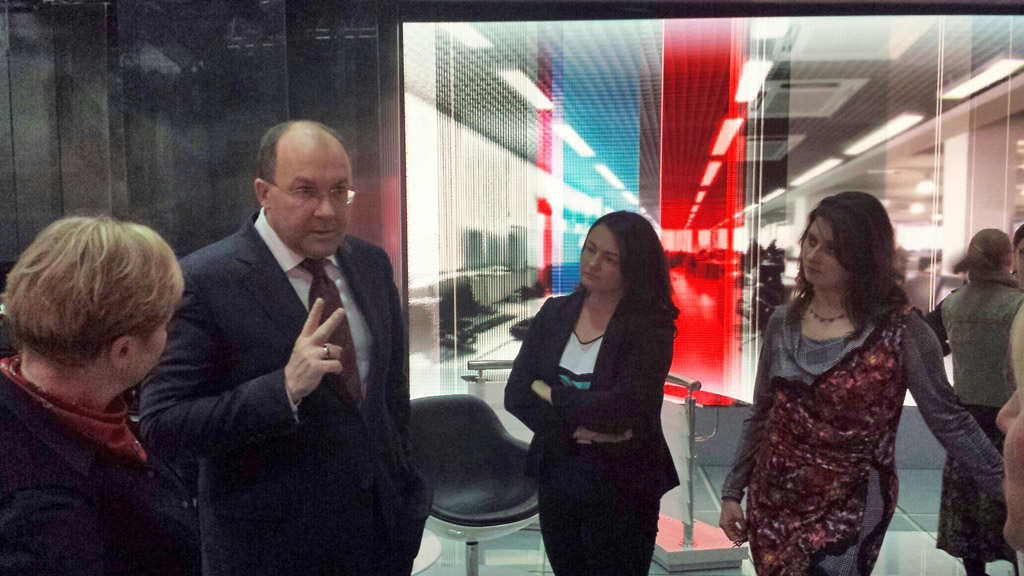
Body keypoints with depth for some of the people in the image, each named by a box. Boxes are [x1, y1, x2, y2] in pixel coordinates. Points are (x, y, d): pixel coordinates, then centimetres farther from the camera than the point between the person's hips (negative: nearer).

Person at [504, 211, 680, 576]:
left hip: (620, 488, -4)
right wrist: (576, 429, -17)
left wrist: (551, 394, -11)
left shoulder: (651, 326, -11)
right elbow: (516, 394, -4)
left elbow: (625, 405, -23)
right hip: (556, 476, 4)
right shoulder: (554, 313, 3)